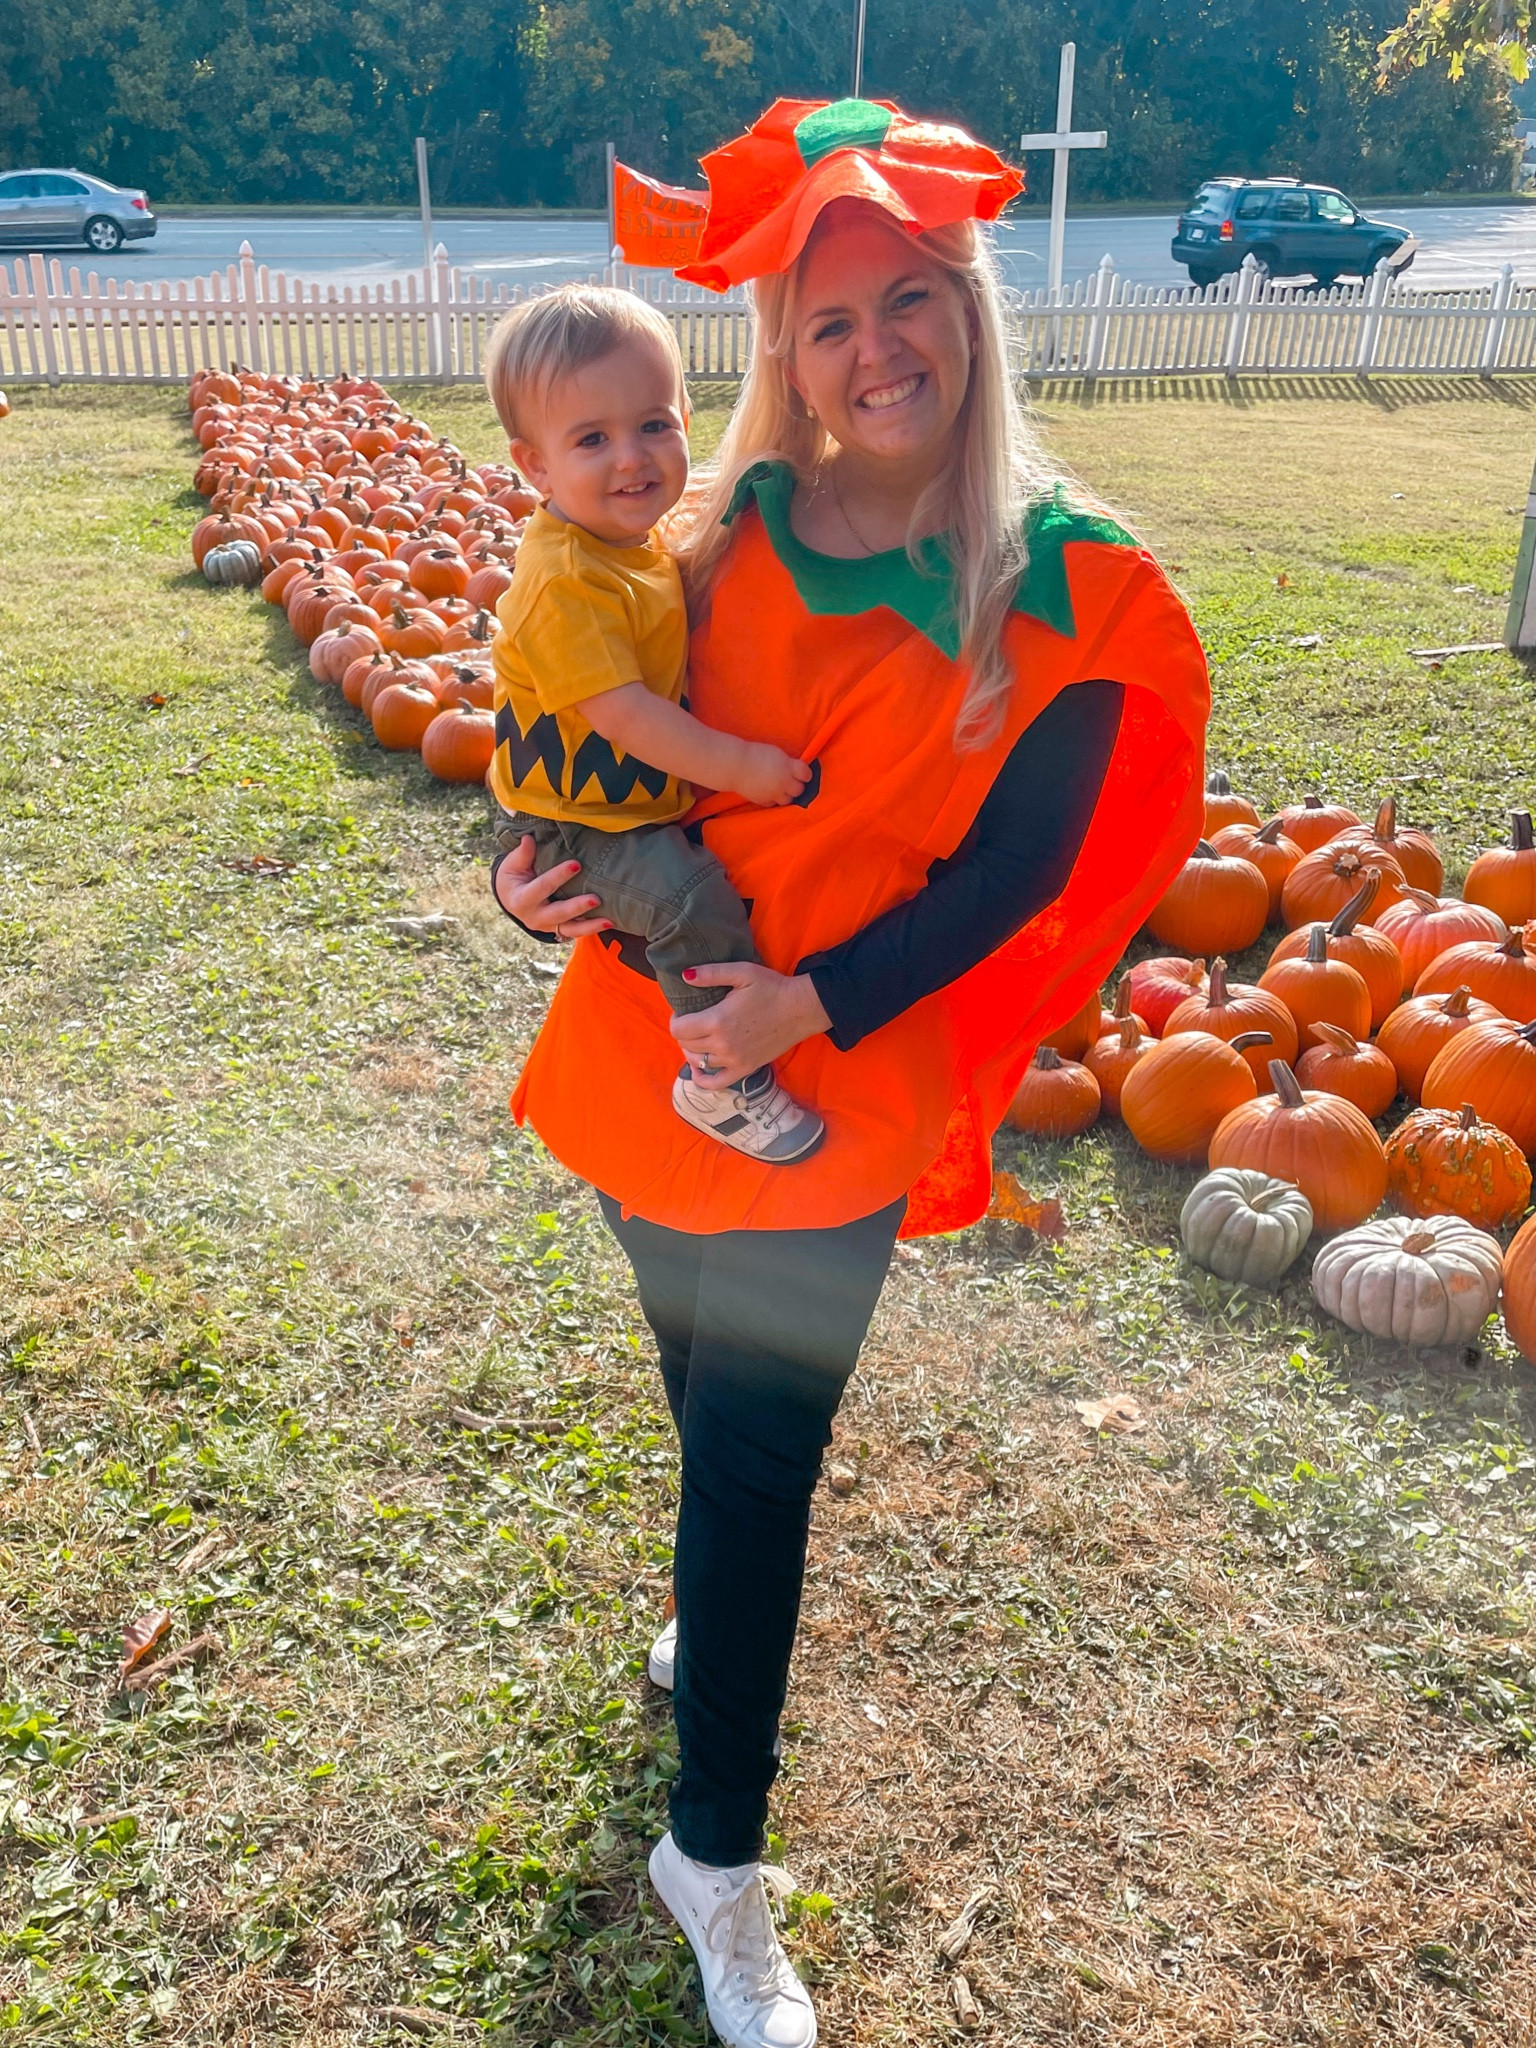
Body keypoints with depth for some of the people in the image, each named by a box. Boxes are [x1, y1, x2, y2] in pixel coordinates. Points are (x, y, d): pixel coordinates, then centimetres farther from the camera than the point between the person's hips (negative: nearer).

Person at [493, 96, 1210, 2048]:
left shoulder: (1064, 582, -11)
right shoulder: (726, 535, 0)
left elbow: (1015, 871, -12)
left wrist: (814, 1005, -23)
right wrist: (537, 869, -10)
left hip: (834, 1094, -4)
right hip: (645, 1042, 4)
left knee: (756, 1460, 4)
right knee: (711, 1396, 24)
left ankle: (717, 1861, 25)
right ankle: (718, 1604, 55)